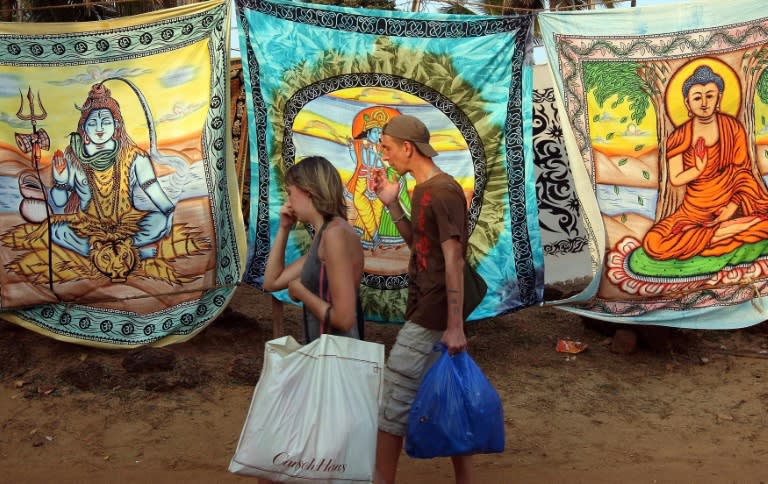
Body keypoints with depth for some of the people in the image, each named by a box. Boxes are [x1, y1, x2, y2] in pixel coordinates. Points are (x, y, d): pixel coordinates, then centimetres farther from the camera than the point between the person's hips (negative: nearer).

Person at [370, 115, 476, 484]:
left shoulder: (444, 192, -16)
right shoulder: (423, 191, 12)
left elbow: (454, 260, -20)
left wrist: (455, 326, -23)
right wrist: (392, 204, 10)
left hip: (430, 319, -9)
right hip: (425, 315, 9)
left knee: (392, 403, -1)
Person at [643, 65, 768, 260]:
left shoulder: (733, 127, -2)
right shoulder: (679, 137, -4)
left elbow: (743, 171, -3)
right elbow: (675, 179, -2)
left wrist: (733, 205, -14)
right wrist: (699, 168, -16)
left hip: (731, 201, 0)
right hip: (697, 209, 1)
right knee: (653, 243, -24)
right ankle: (727, 229, -18)